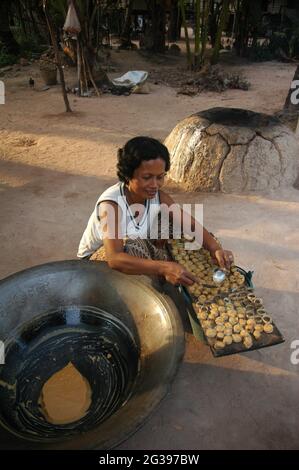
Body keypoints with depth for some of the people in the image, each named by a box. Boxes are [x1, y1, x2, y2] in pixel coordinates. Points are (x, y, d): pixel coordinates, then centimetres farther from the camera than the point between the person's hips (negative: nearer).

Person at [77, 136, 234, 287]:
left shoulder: (159, 197, -15)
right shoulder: (111, 203, -33)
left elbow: (192, 224, -14)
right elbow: (114, 258, -46)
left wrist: (216, 248, -34)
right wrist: (165, 268, -57)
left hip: (132, 253, 6)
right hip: (96, 260, -5)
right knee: (134, 245, -37)